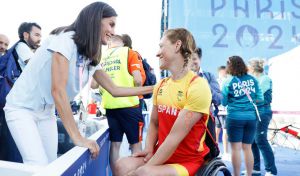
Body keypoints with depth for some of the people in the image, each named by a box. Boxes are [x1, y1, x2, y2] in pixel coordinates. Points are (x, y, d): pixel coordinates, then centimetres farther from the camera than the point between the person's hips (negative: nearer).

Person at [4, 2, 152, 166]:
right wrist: (77, 137, -32)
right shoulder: (65, 38, -23)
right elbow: (58, 90, -30)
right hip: (22, 108, -7)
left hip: (46, 112, 7)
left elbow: (114, 89, 7)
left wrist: (152, 88, 3)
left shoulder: (91, 57, 0)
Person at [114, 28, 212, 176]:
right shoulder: (160, 86, 7)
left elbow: (176, 136, -19)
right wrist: (149, 149, -4)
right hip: (161, 154, 6)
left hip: (188, 160, -6)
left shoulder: (197, 86, -16)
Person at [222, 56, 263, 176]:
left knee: (236, 148, 2)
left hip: (235, 117, -3)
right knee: (247, 148, 12)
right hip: (251, 117, 4)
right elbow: (260, 98, 5)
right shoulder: (252, 79, 4)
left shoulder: (229, 82, -4)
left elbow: (223, 103, -3)